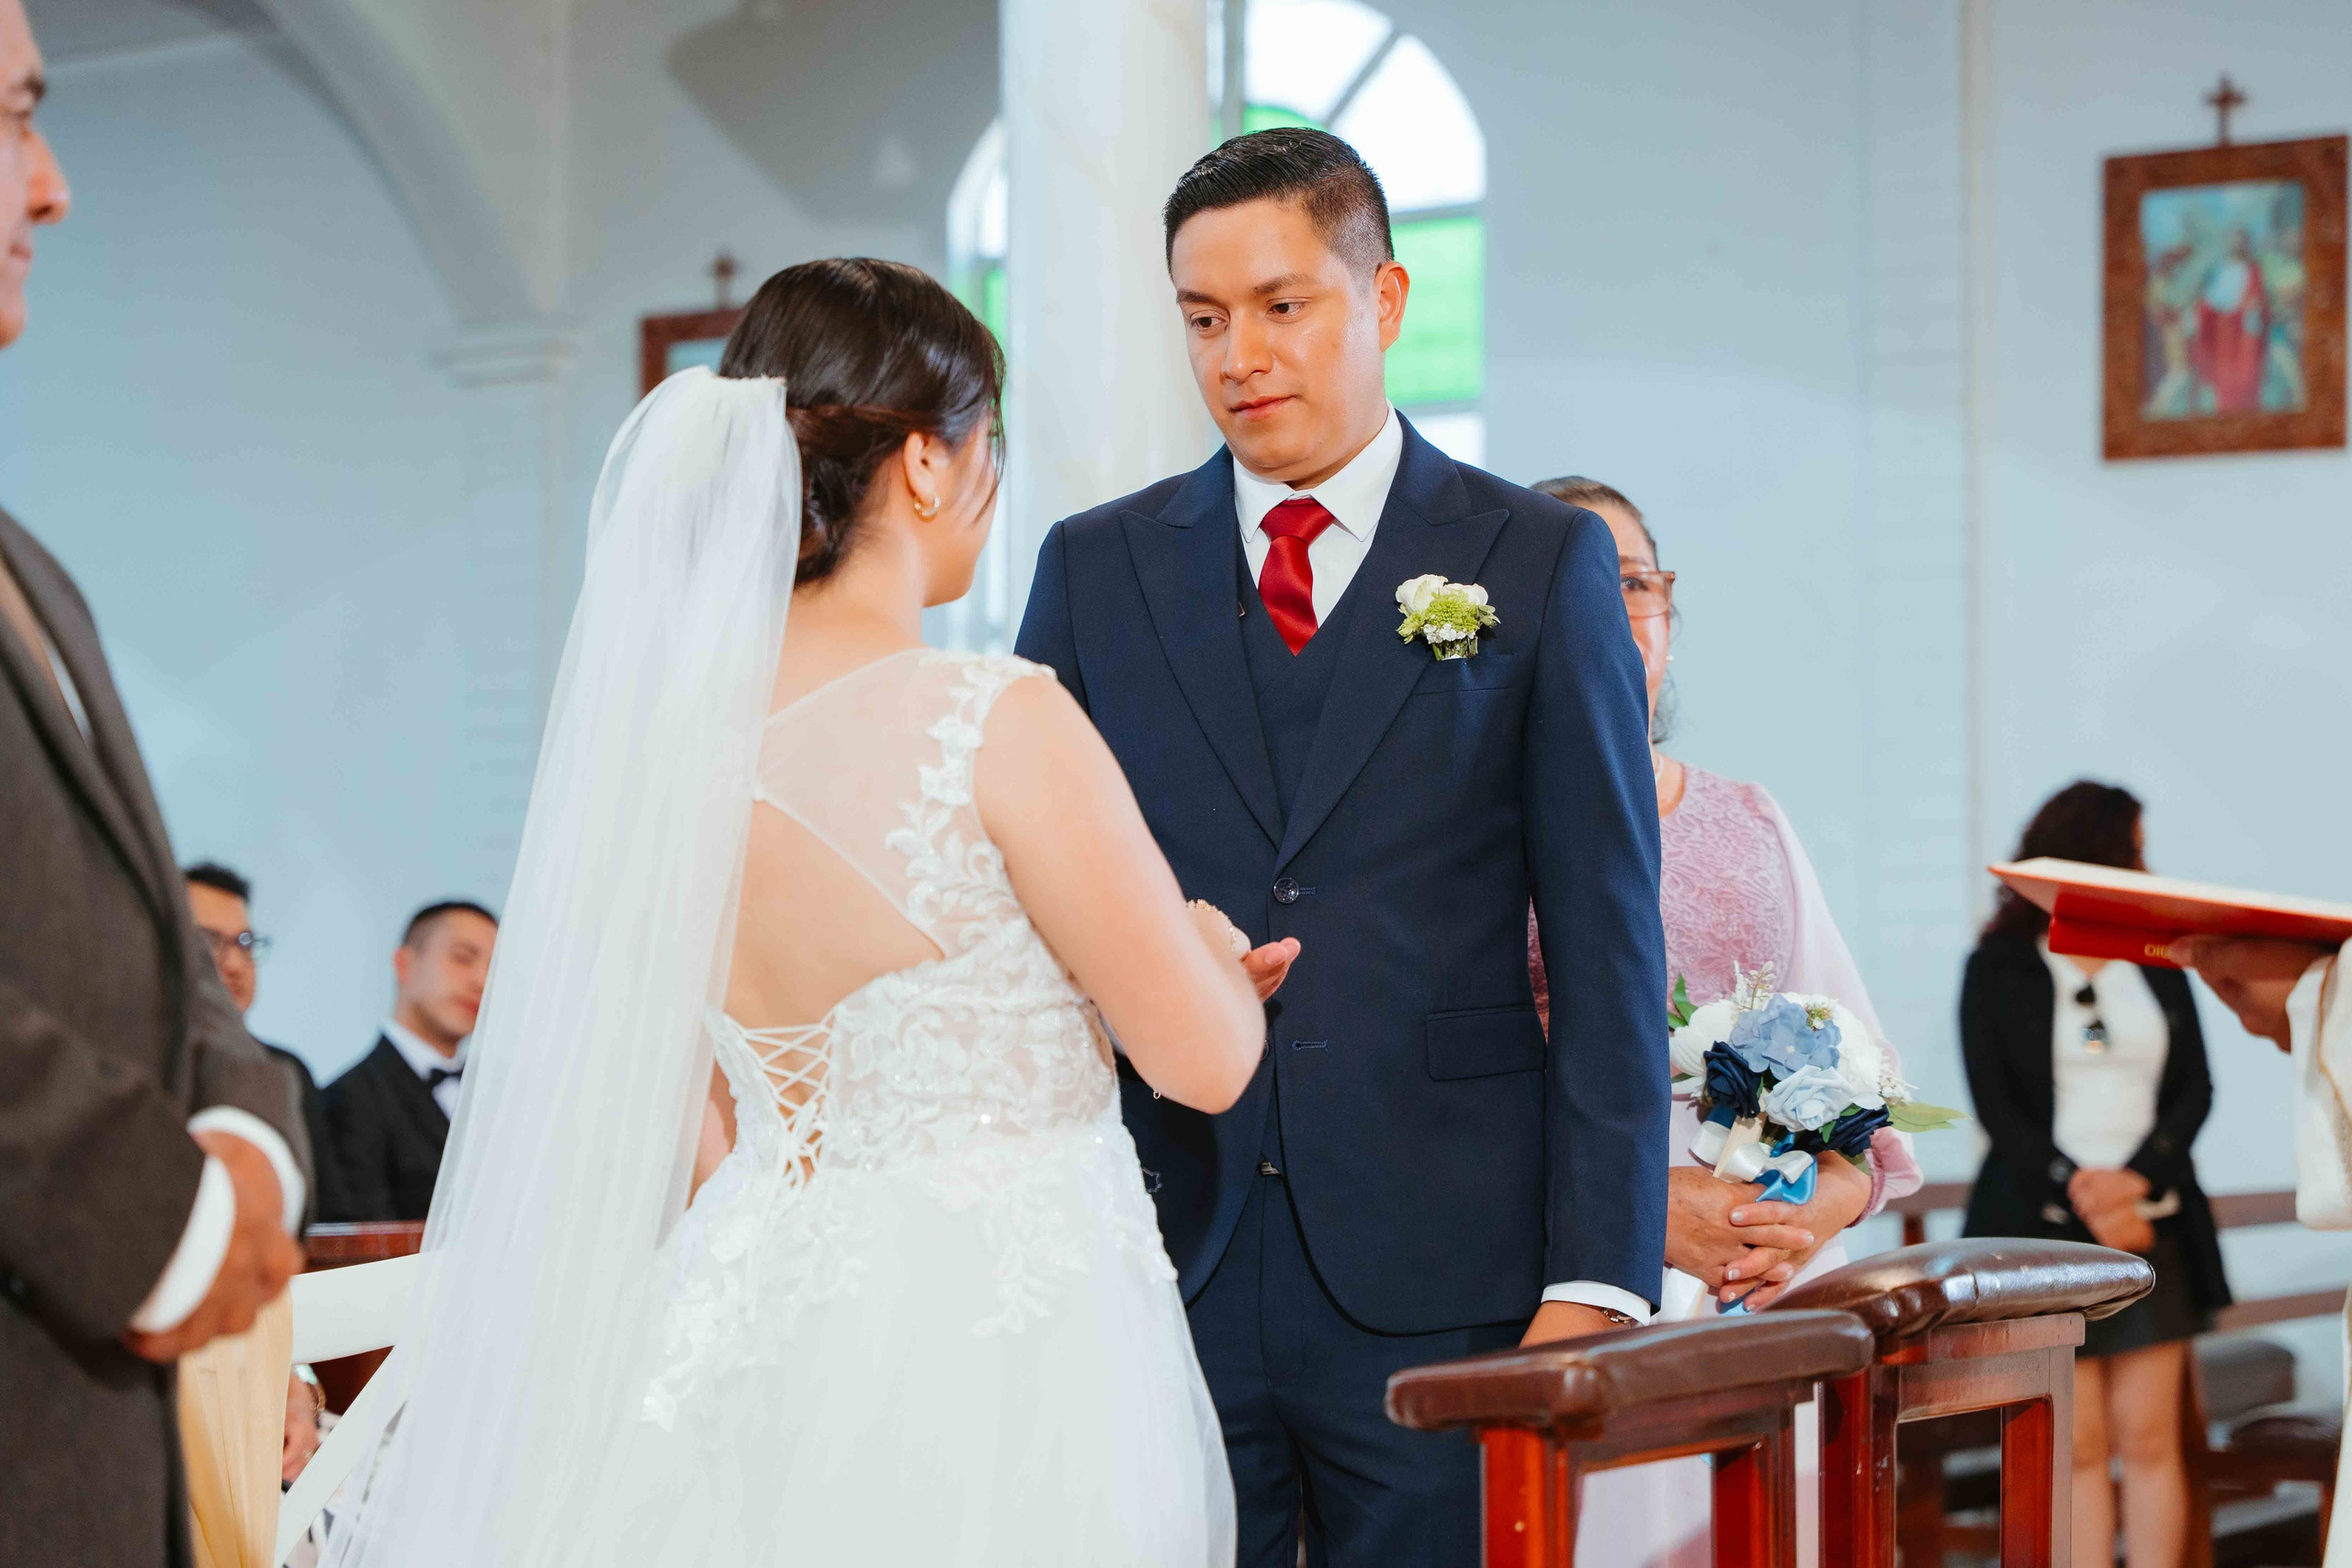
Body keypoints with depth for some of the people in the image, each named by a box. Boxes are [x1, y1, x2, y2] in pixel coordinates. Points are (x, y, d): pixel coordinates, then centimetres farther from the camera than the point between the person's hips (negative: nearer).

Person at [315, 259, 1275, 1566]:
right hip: (999, 1344, -6)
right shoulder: (997, 722, -18)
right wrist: (1207, 949, 13)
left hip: (766, 1339, 7)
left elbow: (693, 1138, 11)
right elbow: (1209, 1060, -10)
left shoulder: (665, 733, 2)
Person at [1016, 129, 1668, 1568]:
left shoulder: (1542, 563, 4)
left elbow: (1607, 946, 0)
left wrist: (1599, 1278, -7)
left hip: (1441, 1275, -2)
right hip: (1161, 1271, 2)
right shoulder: (1095, 569, 9)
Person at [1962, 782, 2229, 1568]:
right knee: (2078, 1448, -3)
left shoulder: (2157, 966, 13)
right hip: (2043, 1228, -2)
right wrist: (2086, 1202, -12)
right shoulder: (1997, 971, 4)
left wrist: (2135, 1182, -10)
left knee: (2150, 1440, -2)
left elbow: (2195, 1089, 7)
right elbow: (1996, 1105, -3)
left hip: (2151, 1227, 3)